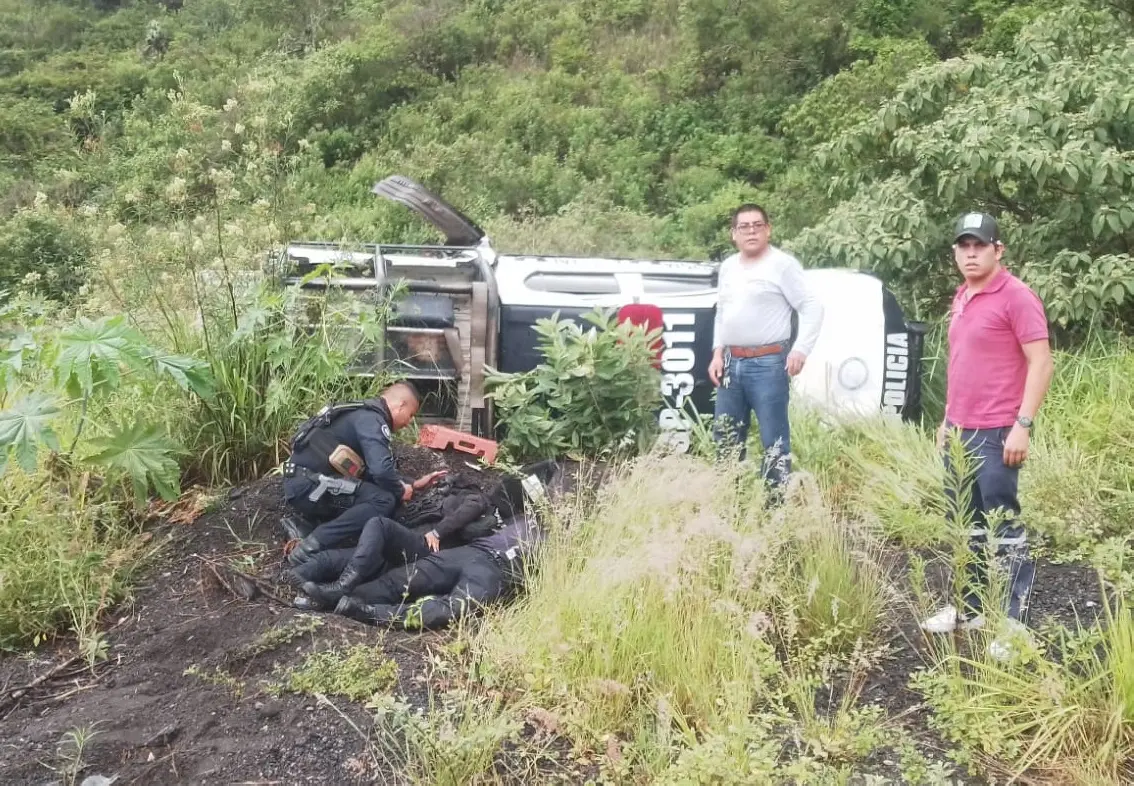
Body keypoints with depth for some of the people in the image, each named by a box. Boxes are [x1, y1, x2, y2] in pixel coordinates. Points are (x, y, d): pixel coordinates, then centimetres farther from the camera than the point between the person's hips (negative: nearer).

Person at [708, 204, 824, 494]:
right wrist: (718, 353, 13)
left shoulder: (783, 264, -6)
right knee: (725, 437, 14)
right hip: (731, 363, 7)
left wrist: (800, 350, -16)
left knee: (774, 440, -5)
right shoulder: (728, 267, 14)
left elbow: (813, 308, -9)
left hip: (768, 364, -7)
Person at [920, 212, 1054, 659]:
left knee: (1002, 527, -4)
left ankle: (1016, 623, 4)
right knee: (965, 524, 14)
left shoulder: (1016, 296, -11)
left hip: (996, 434, -8)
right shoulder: (961, 298, 14)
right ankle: (970, 606, 25)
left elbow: (1041, 363, -15)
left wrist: (1023, 425, -19)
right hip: (960, 432, 8)